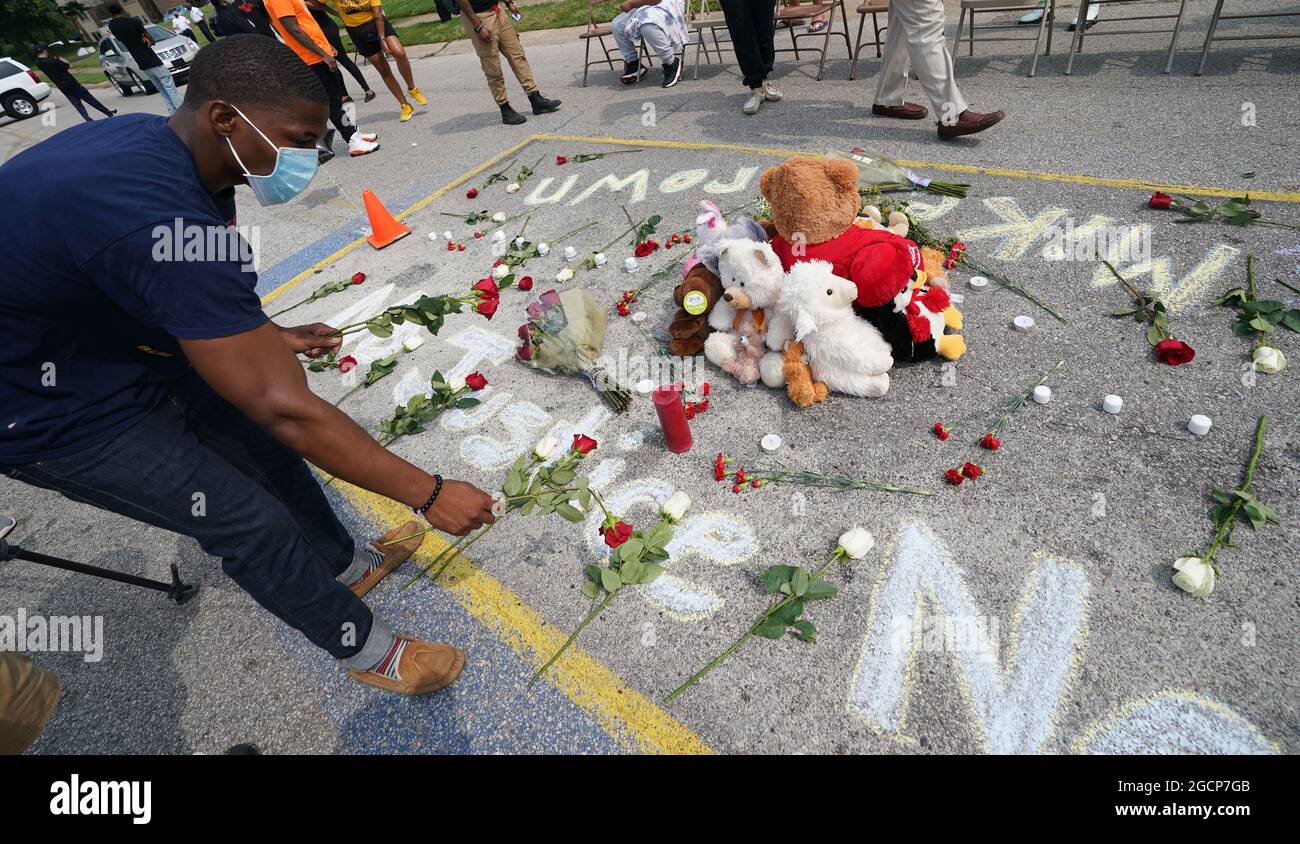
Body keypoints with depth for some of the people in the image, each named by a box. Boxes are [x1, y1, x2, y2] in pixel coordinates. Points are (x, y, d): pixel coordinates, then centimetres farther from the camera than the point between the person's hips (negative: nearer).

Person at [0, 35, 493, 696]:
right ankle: (365, 650, 14)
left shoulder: (162, 142, -7)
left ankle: (347, 565, 33)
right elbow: (288, 409, -39)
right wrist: (428, 495, -34)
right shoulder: (155, 214, -38)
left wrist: (266, 334, 12)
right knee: (254, 522, -7)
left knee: (266, 448, 11)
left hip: (116, 337, 9)